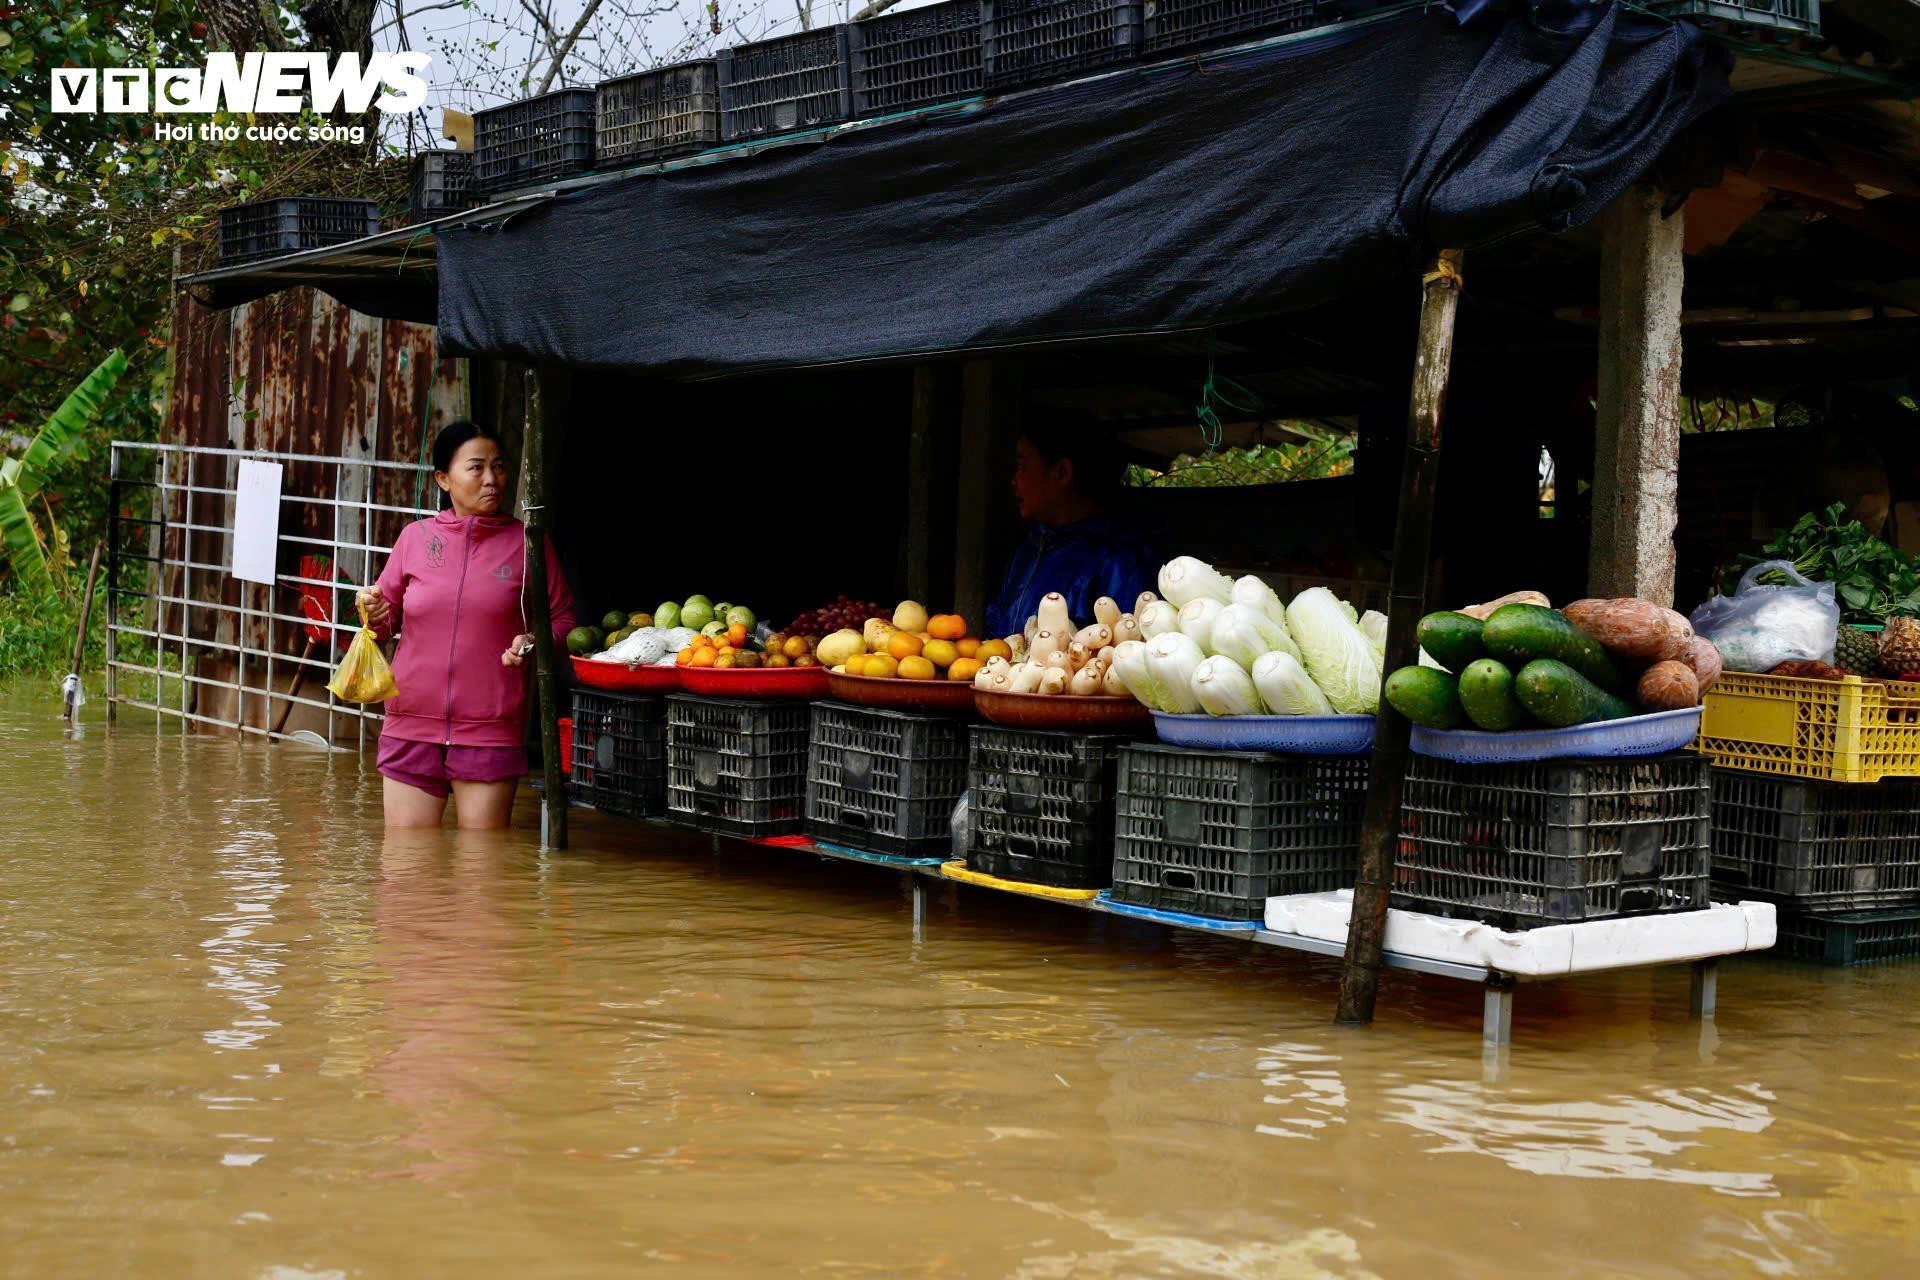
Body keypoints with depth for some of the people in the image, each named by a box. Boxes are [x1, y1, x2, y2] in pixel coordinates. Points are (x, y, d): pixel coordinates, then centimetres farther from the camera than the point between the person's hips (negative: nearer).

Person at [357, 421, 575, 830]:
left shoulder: (526, 543, 2)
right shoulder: (416, 537, 7)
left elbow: (562, 619, 7)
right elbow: (388, 620, 15)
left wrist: (534, 643, -13)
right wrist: (376, 615, -7)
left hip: (491, 732, -2)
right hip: (412, 727, 2)